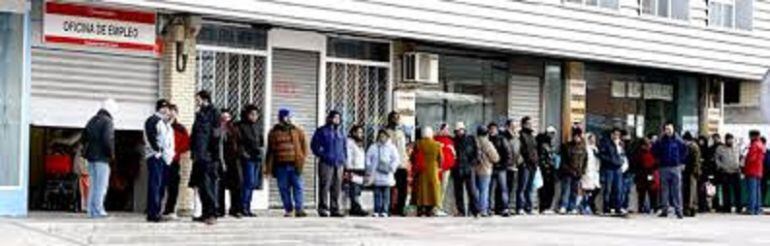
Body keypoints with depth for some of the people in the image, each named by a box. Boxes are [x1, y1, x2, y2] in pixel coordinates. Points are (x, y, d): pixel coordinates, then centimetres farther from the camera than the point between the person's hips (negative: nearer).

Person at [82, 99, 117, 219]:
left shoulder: (92, 120, 15)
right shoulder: (107, 121, -10)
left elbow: (84, 136, 17)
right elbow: (107, 139, -21)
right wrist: (111, 154, -10)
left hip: (91, 156, 8)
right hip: (102, 157, -8)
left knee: (93, 184, 13)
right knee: (101, 185, -5)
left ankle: (92, 210, 15)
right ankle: (97, 211, -6)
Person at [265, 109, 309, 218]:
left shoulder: (297, 131, 8)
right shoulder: (274, 133, 8)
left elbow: (304, 146, 8)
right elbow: (270, 150, 9)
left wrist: (301, 160, -5)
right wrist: (268, 167, 4)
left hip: (295, 164, -1)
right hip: (280, 165, 1)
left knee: (297, 186, -8)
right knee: (283, 188, 3)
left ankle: (298, 209, -10)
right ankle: (288, 209, 12)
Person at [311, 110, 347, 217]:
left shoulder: (341, 132, 19)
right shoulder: (322, 131, 2)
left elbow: (344, 147, 27)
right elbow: (314, 145, 0)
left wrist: (344, 157, 13)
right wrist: (322, 155, -8)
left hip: (339, 164, 5)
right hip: (326, 163, -5)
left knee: (337, 188, 4)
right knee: (324, 186, -9)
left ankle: (335, 209, 8)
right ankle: (323, 209, -7)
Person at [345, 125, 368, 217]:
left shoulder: (360, 144, 23)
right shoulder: (349, 142, -4)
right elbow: (348, 157, -11)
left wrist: (364, 171, 19)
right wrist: (349, 170, -17)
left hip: (360, 171, 9)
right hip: (353, 170, -9)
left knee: (357, 192, 5)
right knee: (354, 190, -13)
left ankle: (353, 209, 7)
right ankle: (357, 208, -19)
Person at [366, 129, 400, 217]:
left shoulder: (391, 147, 5)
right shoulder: (373, 147, 10)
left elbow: (396, 159, 2)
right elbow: (368, 157, 12)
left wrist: (391, 168, -10)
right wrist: (369, 169, 3)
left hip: (386, 174, -1)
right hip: (376, 175, 1)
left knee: (386, 193, -3)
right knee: (377, 193, 1)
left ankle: (385, 211, -1)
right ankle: (377, 211, 3)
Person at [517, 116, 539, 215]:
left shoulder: (532, 135, 20)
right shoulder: (521, 135, -5)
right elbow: (520, 150, -13)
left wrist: (537, 160, 15)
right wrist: (522, 161, -18)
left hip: (533, 165, 8)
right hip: (525, 165, -8)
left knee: (529, 188, 11)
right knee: (522, 187, -7)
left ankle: (528, 207, 16)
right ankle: (520, 207, -6)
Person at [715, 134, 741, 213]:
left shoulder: (736, 148, 9)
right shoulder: (720, 148, 4)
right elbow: (716, 159, 4)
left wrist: (740, 165, -1)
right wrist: (721, 166, -8)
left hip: (736, 172, 1)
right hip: (725, 172, -1)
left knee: (737, 189, -3)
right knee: (726, 190, 0)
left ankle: (738, 207, 2)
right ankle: (727, 206, 5)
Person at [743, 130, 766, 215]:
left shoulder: (754, 145, -13)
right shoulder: (761, 145, 16)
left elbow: (751, 158, -18)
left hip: (752, 171, -9)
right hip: (758, 171, 9)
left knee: (752, 190, -10)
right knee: (757, 190, 11)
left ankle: (751, 208, -13)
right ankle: (758, 209, 12)